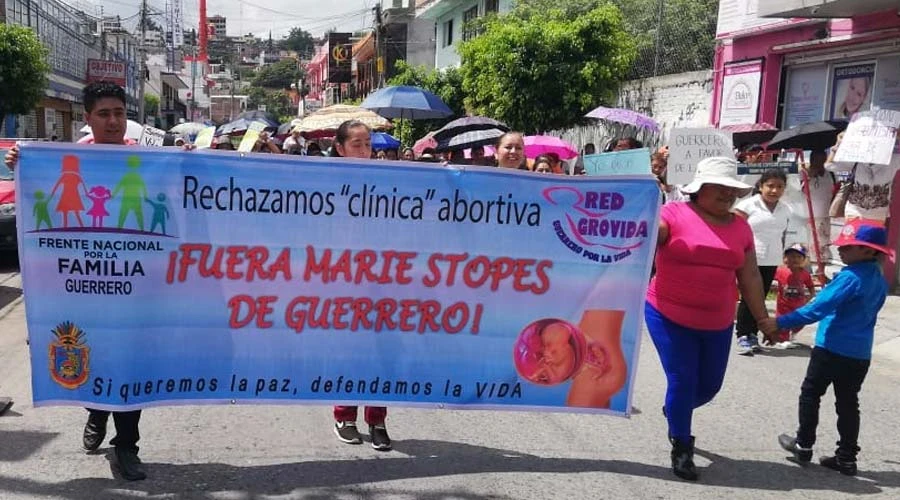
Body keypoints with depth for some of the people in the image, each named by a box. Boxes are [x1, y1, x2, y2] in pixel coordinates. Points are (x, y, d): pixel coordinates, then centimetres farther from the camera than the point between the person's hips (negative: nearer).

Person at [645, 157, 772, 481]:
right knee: (682, 381, -3)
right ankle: (681, 449, 18)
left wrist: (763, 318, 13)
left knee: (710, 385, 14)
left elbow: (750, 277, 11)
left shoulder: (740, 228, 6)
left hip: (717, 323, 5)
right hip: (669, 316, -5)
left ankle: (675, 411, 47)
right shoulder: (675, 214, -9)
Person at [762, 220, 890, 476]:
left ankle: (804, 445, 18)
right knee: (848, 403, 12)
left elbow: (818, 308, -27)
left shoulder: (850, 277, -20)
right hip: (860, 353, 7)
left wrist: (780, 323, -27)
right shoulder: (879, 280, 7)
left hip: (832, 349, -7)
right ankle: (847, 458, 16)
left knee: (810, 395, 10)